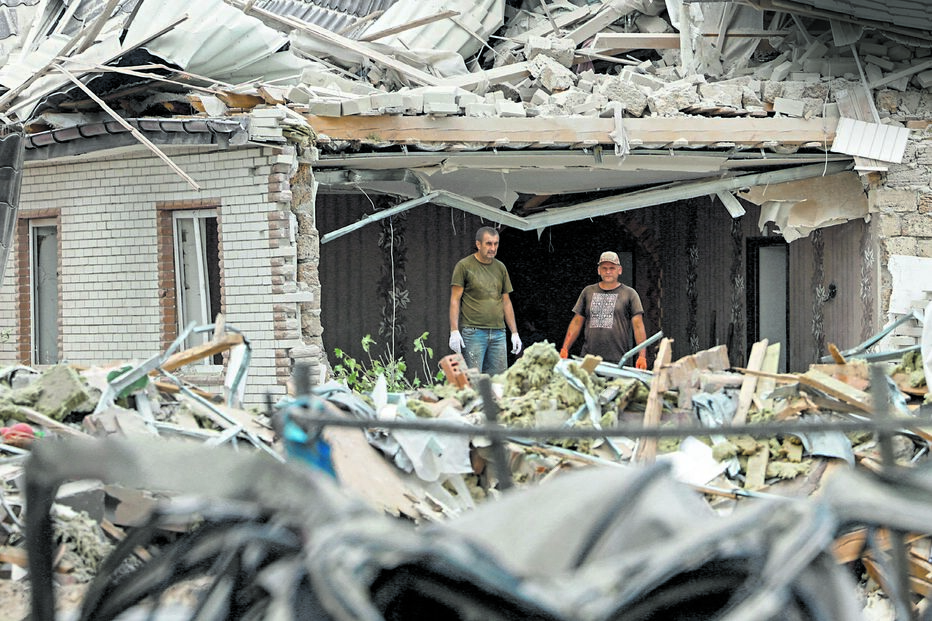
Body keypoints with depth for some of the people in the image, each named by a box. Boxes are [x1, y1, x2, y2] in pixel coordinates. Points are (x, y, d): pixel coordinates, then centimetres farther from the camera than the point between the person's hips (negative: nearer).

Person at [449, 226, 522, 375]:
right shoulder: (464, 266, -1)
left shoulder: (500, 267, 15)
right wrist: (454, 331, -12)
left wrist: (514, 332, 14)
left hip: (498, 333, 5)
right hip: (473, 332, -5)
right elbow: (455, 300, -3)